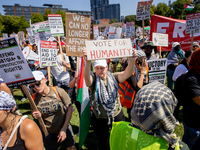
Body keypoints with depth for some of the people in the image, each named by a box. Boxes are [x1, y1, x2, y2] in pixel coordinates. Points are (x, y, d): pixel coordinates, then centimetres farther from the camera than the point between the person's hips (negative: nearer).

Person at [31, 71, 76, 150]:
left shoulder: (59, 91, -20)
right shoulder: (34, 99, -11)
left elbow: (69, 109, -12)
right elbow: (36, 116, 4)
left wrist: (64, 128, -14)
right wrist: (37, 116, -20)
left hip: (65, 129, -1)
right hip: (48, 133, 1)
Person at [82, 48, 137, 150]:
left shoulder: (113, 77, -8)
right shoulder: (93, 80, -13)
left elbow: (127, 74, -24)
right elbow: (86, 76, -36)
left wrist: (132, 61, -44)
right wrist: (88, 61, -56)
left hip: (117, 115, 2)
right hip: (100, 118, -1)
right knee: (102, 140, 23)